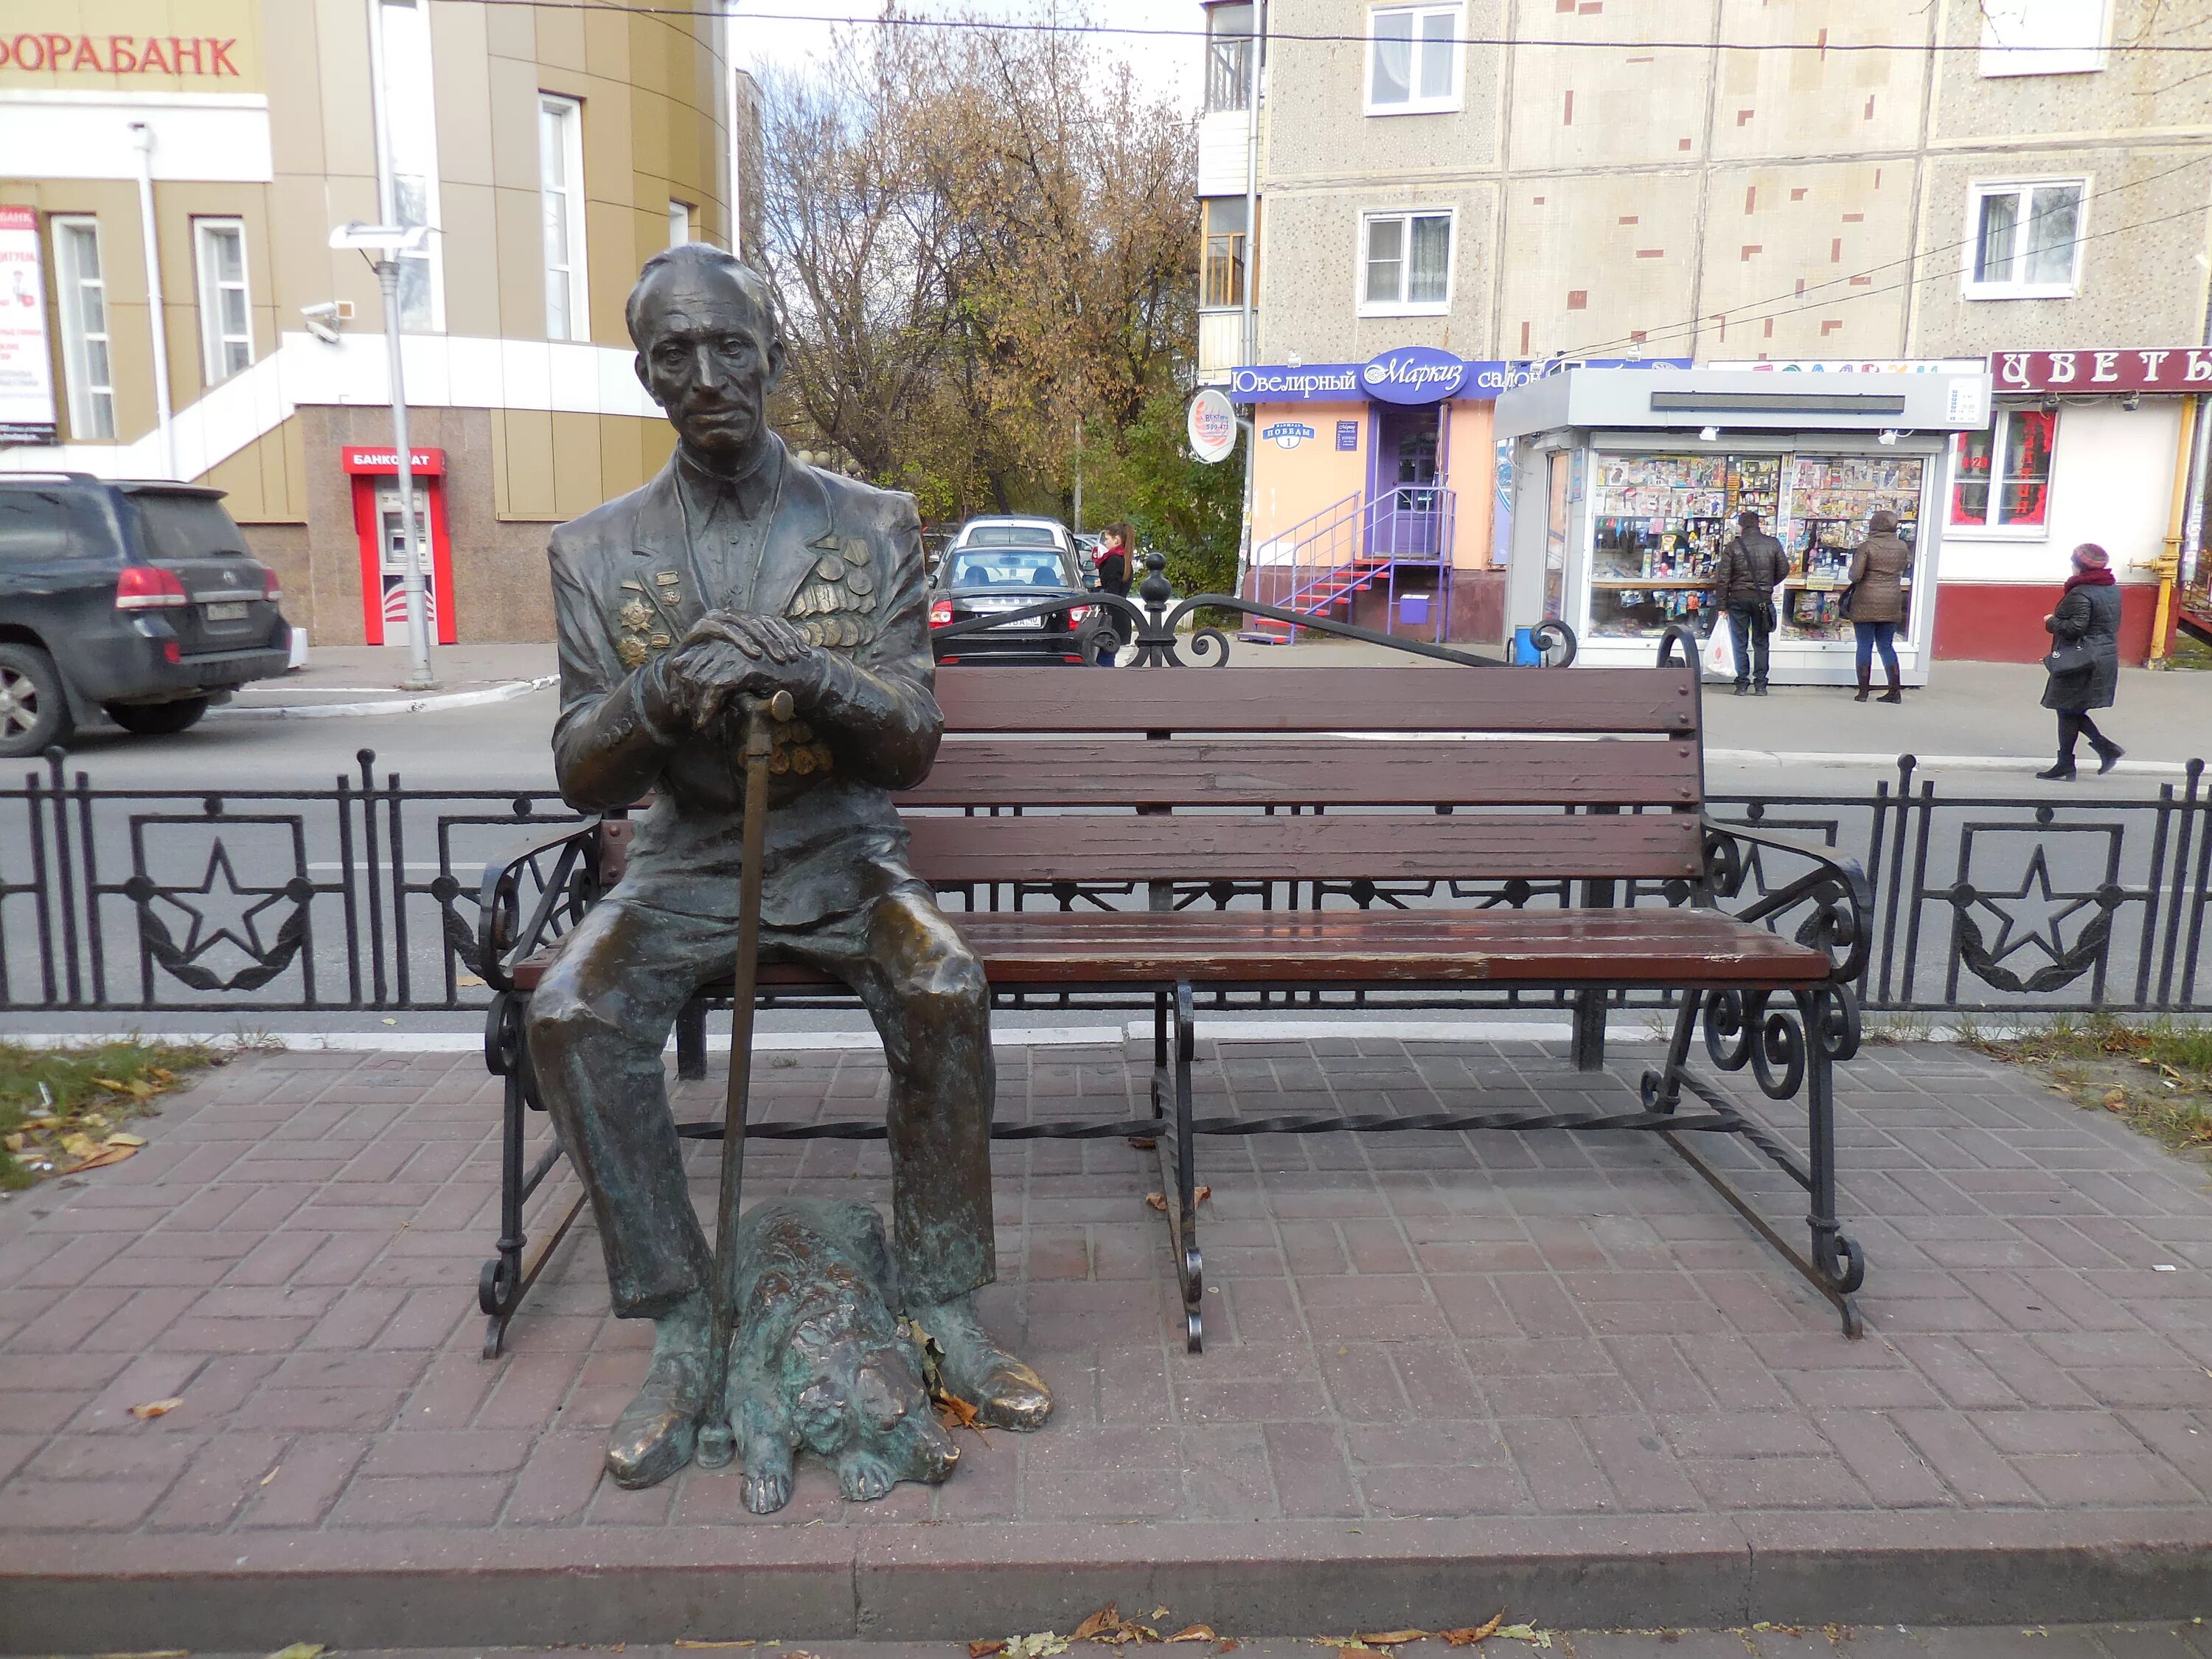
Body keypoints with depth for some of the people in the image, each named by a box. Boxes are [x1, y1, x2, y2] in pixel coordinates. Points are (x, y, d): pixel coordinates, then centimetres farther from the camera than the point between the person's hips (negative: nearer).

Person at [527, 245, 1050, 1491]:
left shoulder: (874, 526, 1)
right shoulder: (598, 553, 3)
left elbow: (916, 746, -4)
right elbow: (582, 780, 0)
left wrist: (811, 674, -26)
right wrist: (656, 696, -23)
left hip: (842, 856, -1)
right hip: (685, 864, 1)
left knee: (947, 990, -30)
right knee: (572, 1014, -26)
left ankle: (943, 1308, -11)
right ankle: (682, 1339, -12)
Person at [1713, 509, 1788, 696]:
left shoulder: (1733, 546, -5)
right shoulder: (1773, 544, 0)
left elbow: (1722, 578, -6)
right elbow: (1784, 570, 6)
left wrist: (1722, 605, 0)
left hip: (1739, 598, -2)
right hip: (1763, 599, 2)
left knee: (1740, 643, 6)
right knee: (1761, 643, 11)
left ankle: (1742, 685, 4)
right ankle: (1761, 685, 9)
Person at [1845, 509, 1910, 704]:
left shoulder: (1866, 547, -11)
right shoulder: (1902, 547, 2)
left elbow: (1855, 576, -15)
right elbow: (1902, 570, 12)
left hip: (1866, 604, -4)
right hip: (1891, 604, 4)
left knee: (1865, 645, 3)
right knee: (1886, 645, 12)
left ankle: (1863, 692, 4)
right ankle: (1895, 691, 10)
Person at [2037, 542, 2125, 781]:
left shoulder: (2080, 594, -18)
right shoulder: (2113, 590, 11)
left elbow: (2075, 627, -24)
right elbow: (2112, 625, 17)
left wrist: (2052, 622, -7)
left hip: (2079, 663, -9)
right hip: (2106, 658, 9)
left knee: (2068, 711, -1)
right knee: (2074, 711, 17)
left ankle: (2065, 766, 3)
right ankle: (2106, 747, 7)